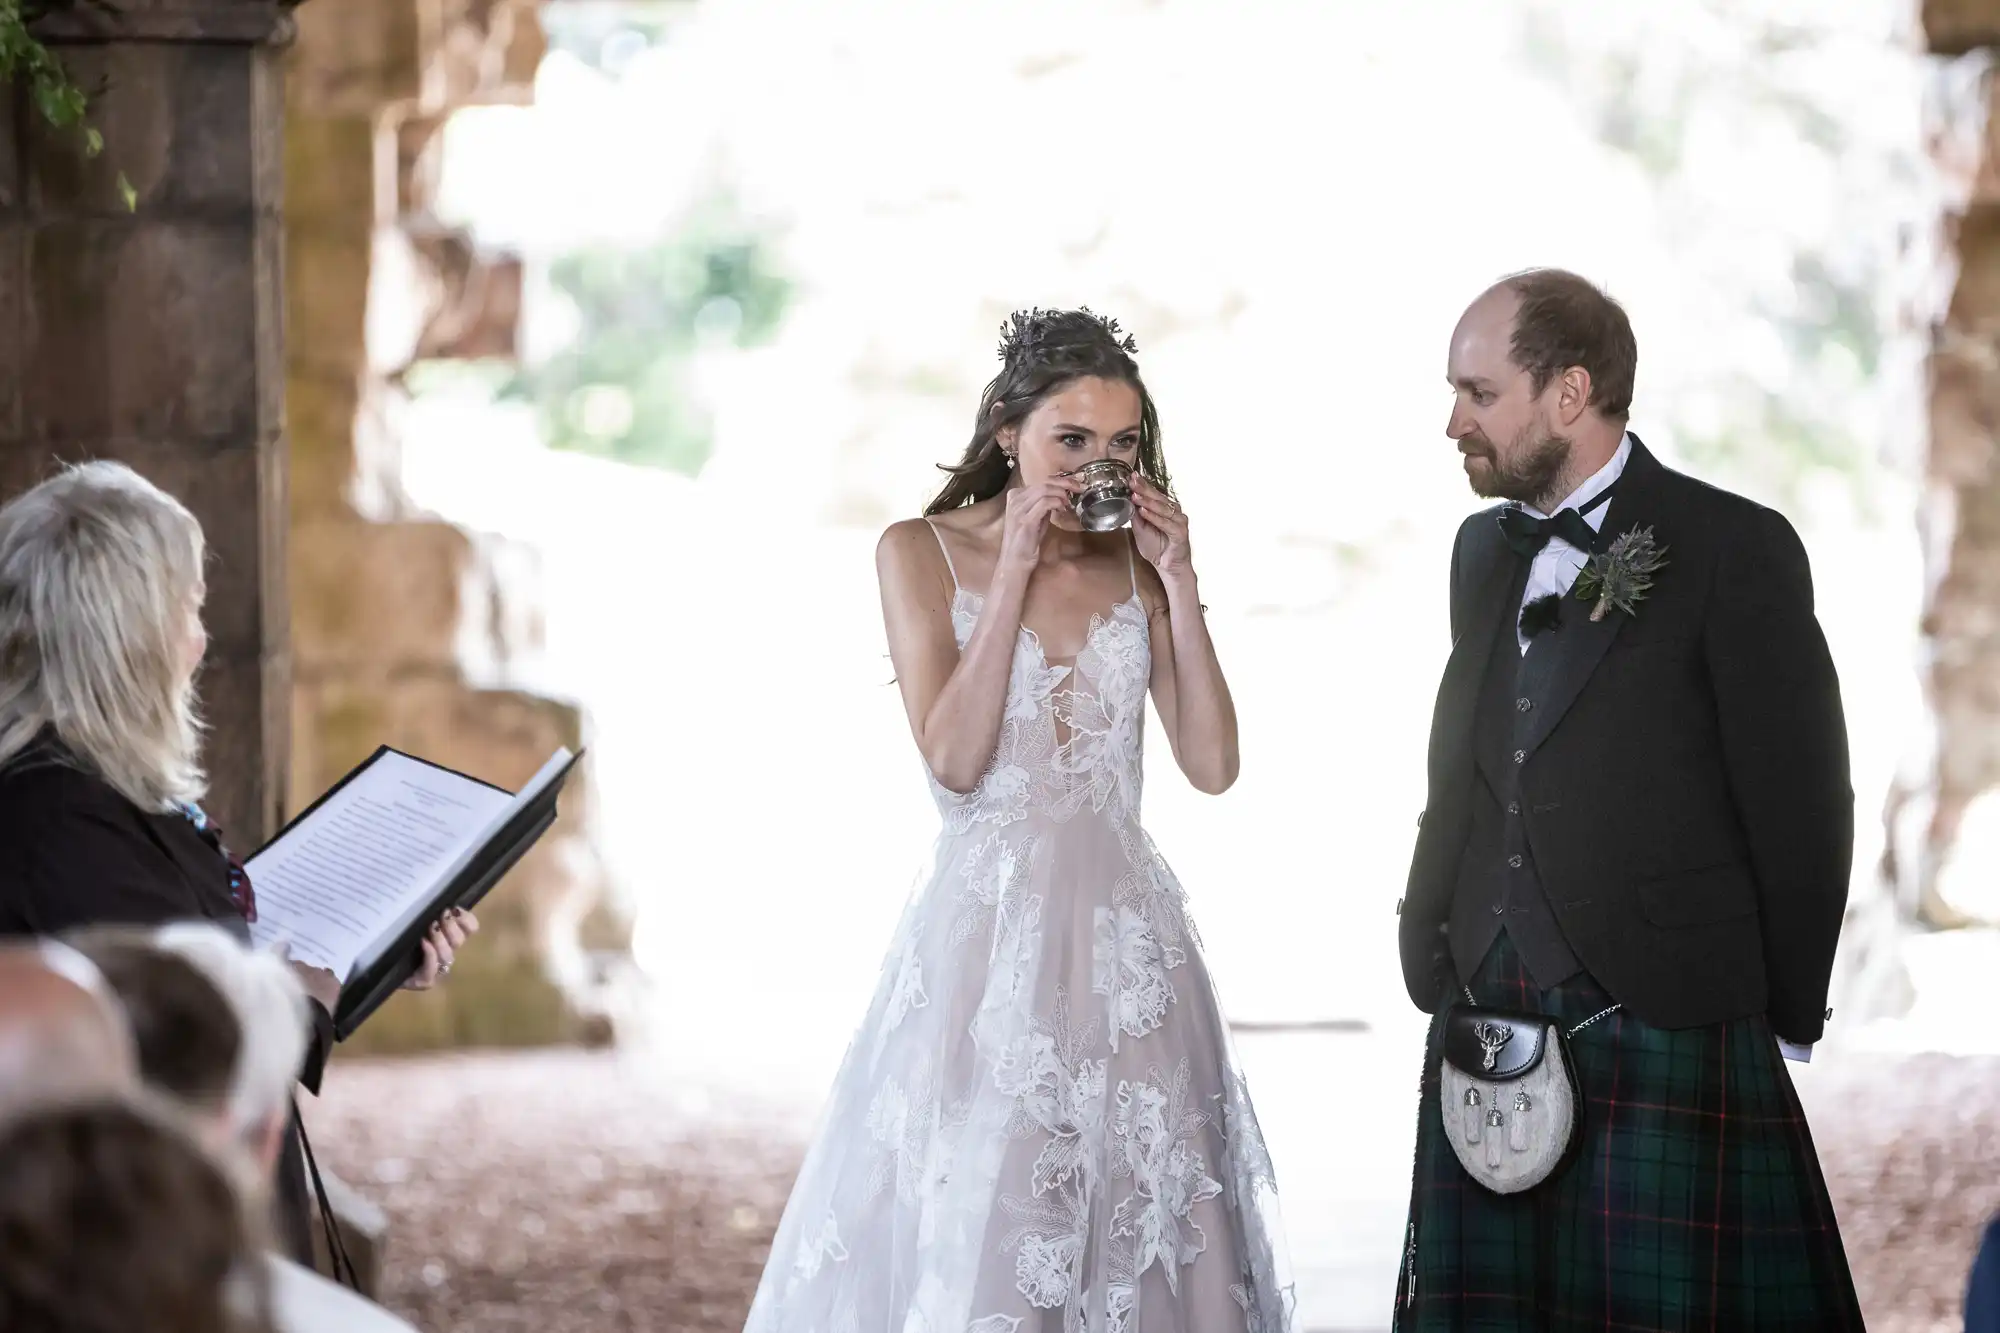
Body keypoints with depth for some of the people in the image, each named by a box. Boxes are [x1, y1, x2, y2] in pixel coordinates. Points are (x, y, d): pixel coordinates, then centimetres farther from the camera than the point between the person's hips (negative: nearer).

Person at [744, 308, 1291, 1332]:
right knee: (974, 1227, -2)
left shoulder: (1137, 564, 7)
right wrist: (1016, 573, -12)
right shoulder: (922, 553, 0)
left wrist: (1178, 582, -5)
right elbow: (955, 760, -12)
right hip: (988, 930, -3)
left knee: (1140, 1225, 3)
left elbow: (1213, 765, -1)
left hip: (1125, 938, 3)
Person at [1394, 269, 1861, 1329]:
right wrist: (1430, 952, 10)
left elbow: (1800, 805, -5)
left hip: (1666, 1030, -6)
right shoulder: (1484, 548, 15)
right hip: (1483, 1021, 6)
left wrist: (1784, 1025, -3)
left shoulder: (1736, 547, -6)